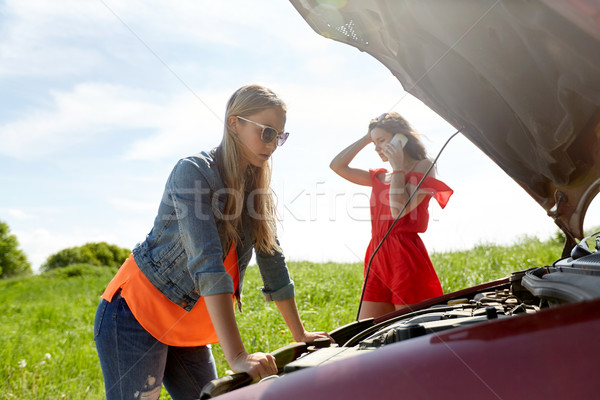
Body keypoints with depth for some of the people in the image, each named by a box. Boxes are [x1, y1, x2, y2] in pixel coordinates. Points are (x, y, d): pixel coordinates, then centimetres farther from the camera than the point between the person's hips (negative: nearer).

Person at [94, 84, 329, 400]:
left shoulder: (257, 190, 4)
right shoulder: (193, 171, -19)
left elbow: (272, 261, 8)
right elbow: (207, 262, -29)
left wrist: (301, 335, 9)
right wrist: (236, 356, -34)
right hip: (136, 314, -7)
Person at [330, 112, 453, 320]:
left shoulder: (423, 166, 1)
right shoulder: (379, 176, 20)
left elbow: (399, 210, -13)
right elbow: (337, 165, 20)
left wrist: (398, 168, -5)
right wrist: (366, 137, 18)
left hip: (405, 256, -7)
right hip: (376, 257, 7)